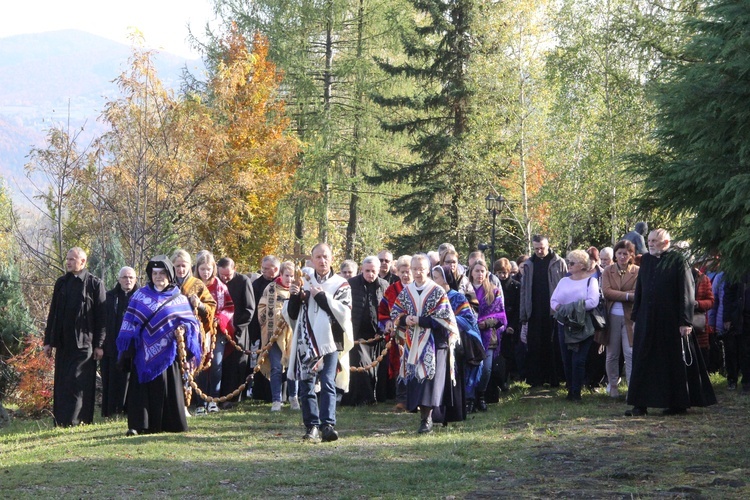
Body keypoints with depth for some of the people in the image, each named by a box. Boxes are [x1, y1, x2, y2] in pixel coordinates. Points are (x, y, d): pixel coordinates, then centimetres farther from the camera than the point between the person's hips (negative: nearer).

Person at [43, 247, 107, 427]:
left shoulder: (94, 284, -3)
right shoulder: (61, 283, 11)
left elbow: (101, 316, -4)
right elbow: (53, 313, 14)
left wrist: (99, 344, -9)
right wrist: (48, 340, 11)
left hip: (84, 343, -5)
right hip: (63, 343, 5)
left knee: (78, 384, -8)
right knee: (62, 383, 6)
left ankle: (75, 420, -8)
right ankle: (61, 421, 10)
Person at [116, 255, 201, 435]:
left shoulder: (178, 298, 10)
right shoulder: (141, 296, 9)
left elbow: (190, 321, 7)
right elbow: (130, 322, 7)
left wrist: (183, 330, -15)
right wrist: (127, 348, 0)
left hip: (167, 352, 0)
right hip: (144, 351, 0)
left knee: (168, 386, 1)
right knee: (143, 388, -4)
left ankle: (170, 423, 8)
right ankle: (138, 424, -4)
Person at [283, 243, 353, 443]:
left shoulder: (341, 284, 7)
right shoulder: (304, 282, 15)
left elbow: (344, 311, -8)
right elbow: (290, 314, 14)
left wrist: (322, 296, -13)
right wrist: (293, 297, -5)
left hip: (330, 342, -3)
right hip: (305, 343, 3)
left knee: (327, 383, -14)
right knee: (306, 387, 3)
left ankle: (328, 425, -19)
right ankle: (312, 427, 10)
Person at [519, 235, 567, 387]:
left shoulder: (559, 263, 1)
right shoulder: (528, 264, 9)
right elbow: (524, 290, 9)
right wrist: (523, 314, 3)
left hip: (554, 312, -3)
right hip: (535, 313, 3)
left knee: (553, 346, 2)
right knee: (535, 347, 3)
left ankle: (554, 378, 7)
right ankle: (535, 379, 8)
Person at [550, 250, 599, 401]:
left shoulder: (591, 281, 0)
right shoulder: (564, 281, 16)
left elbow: (593, 302, -15)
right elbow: (553, 300, 9)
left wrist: (572, 308, -16)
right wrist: (560, 308, -13)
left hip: (583, 327, -5)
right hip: (564, 326, 5)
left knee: (578, 360, -9)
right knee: (567, 360, 6)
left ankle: (576, 392, -4)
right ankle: (570, 390, 15)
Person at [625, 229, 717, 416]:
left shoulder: (678, 261, -6)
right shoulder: (646, 260, 11)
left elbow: (686, 292, -9)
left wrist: (685, 322, -15)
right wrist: (635, 318, 12)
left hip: (671, 321, -5)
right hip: (647, 321, 5)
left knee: (675, 362, 3)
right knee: (643, 363, 2)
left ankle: (679, 404, 12)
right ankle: (640, 404, 4)